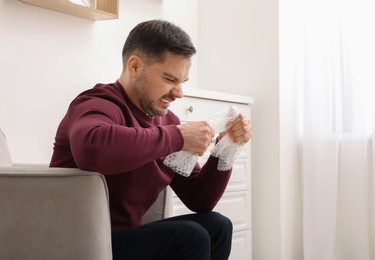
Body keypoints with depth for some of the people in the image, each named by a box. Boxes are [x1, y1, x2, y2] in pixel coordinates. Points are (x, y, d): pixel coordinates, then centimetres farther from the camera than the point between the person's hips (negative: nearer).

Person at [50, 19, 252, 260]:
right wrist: (177, 136, -33)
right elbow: (90, 148, -45)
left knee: (217, 226, 4)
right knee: (190, 238, -20)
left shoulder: (166, 119, 4)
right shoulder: (101, 105, -17)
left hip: (125, 237, 8)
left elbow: (199, 200, 8)